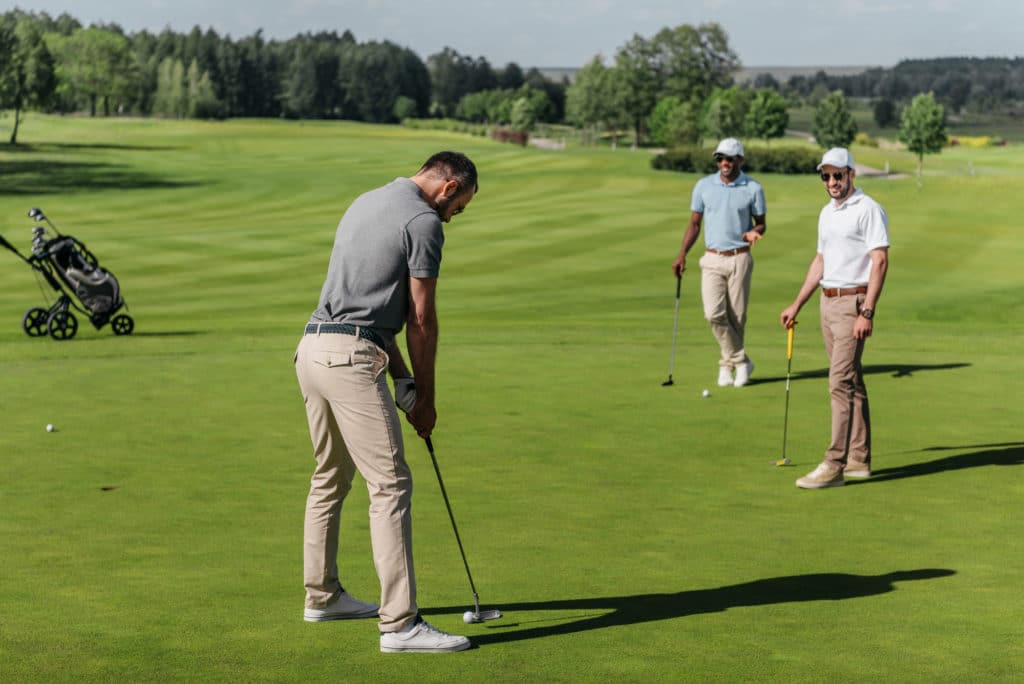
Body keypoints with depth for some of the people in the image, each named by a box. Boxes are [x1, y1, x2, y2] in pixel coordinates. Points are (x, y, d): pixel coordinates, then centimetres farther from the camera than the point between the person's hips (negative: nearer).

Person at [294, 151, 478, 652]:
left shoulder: (367, 203, 21)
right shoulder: (423, 221, -7)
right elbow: (421, 319, -5)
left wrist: (401, 377, 19)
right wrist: (425, 396, 5)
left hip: (313, 348, 10)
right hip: (351, 357, -10)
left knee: (329, 479, 21)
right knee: (390, 484, -10)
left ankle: (323, 596, 33)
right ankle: (400, 624, -12)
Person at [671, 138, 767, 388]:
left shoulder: (753, 188, -1)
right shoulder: (703, 186, 3)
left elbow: (761, 223, 7)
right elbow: (694, 223, 10)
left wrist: (754, 232, -17)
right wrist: (682, 254, 0)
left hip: (739, 259, -1)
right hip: (712, 259, 1)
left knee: (737, 317, 1)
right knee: (714, 314, -12)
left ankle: (727, 364, 19)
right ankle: (741, 361, 2)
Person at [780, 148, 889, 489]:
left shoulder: (868, 210, -11)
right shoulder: (827, 213, 16)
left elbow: (880, 261, -16)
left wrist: (867, 312, -23)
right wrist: (797, 304, 20)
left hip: (853, 302, -9)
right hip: (828, 303, 9)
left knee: (841, 382, -13)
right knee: (851, 383, 11)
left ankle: (834, 465, -14)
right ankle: (859, 459, 17)